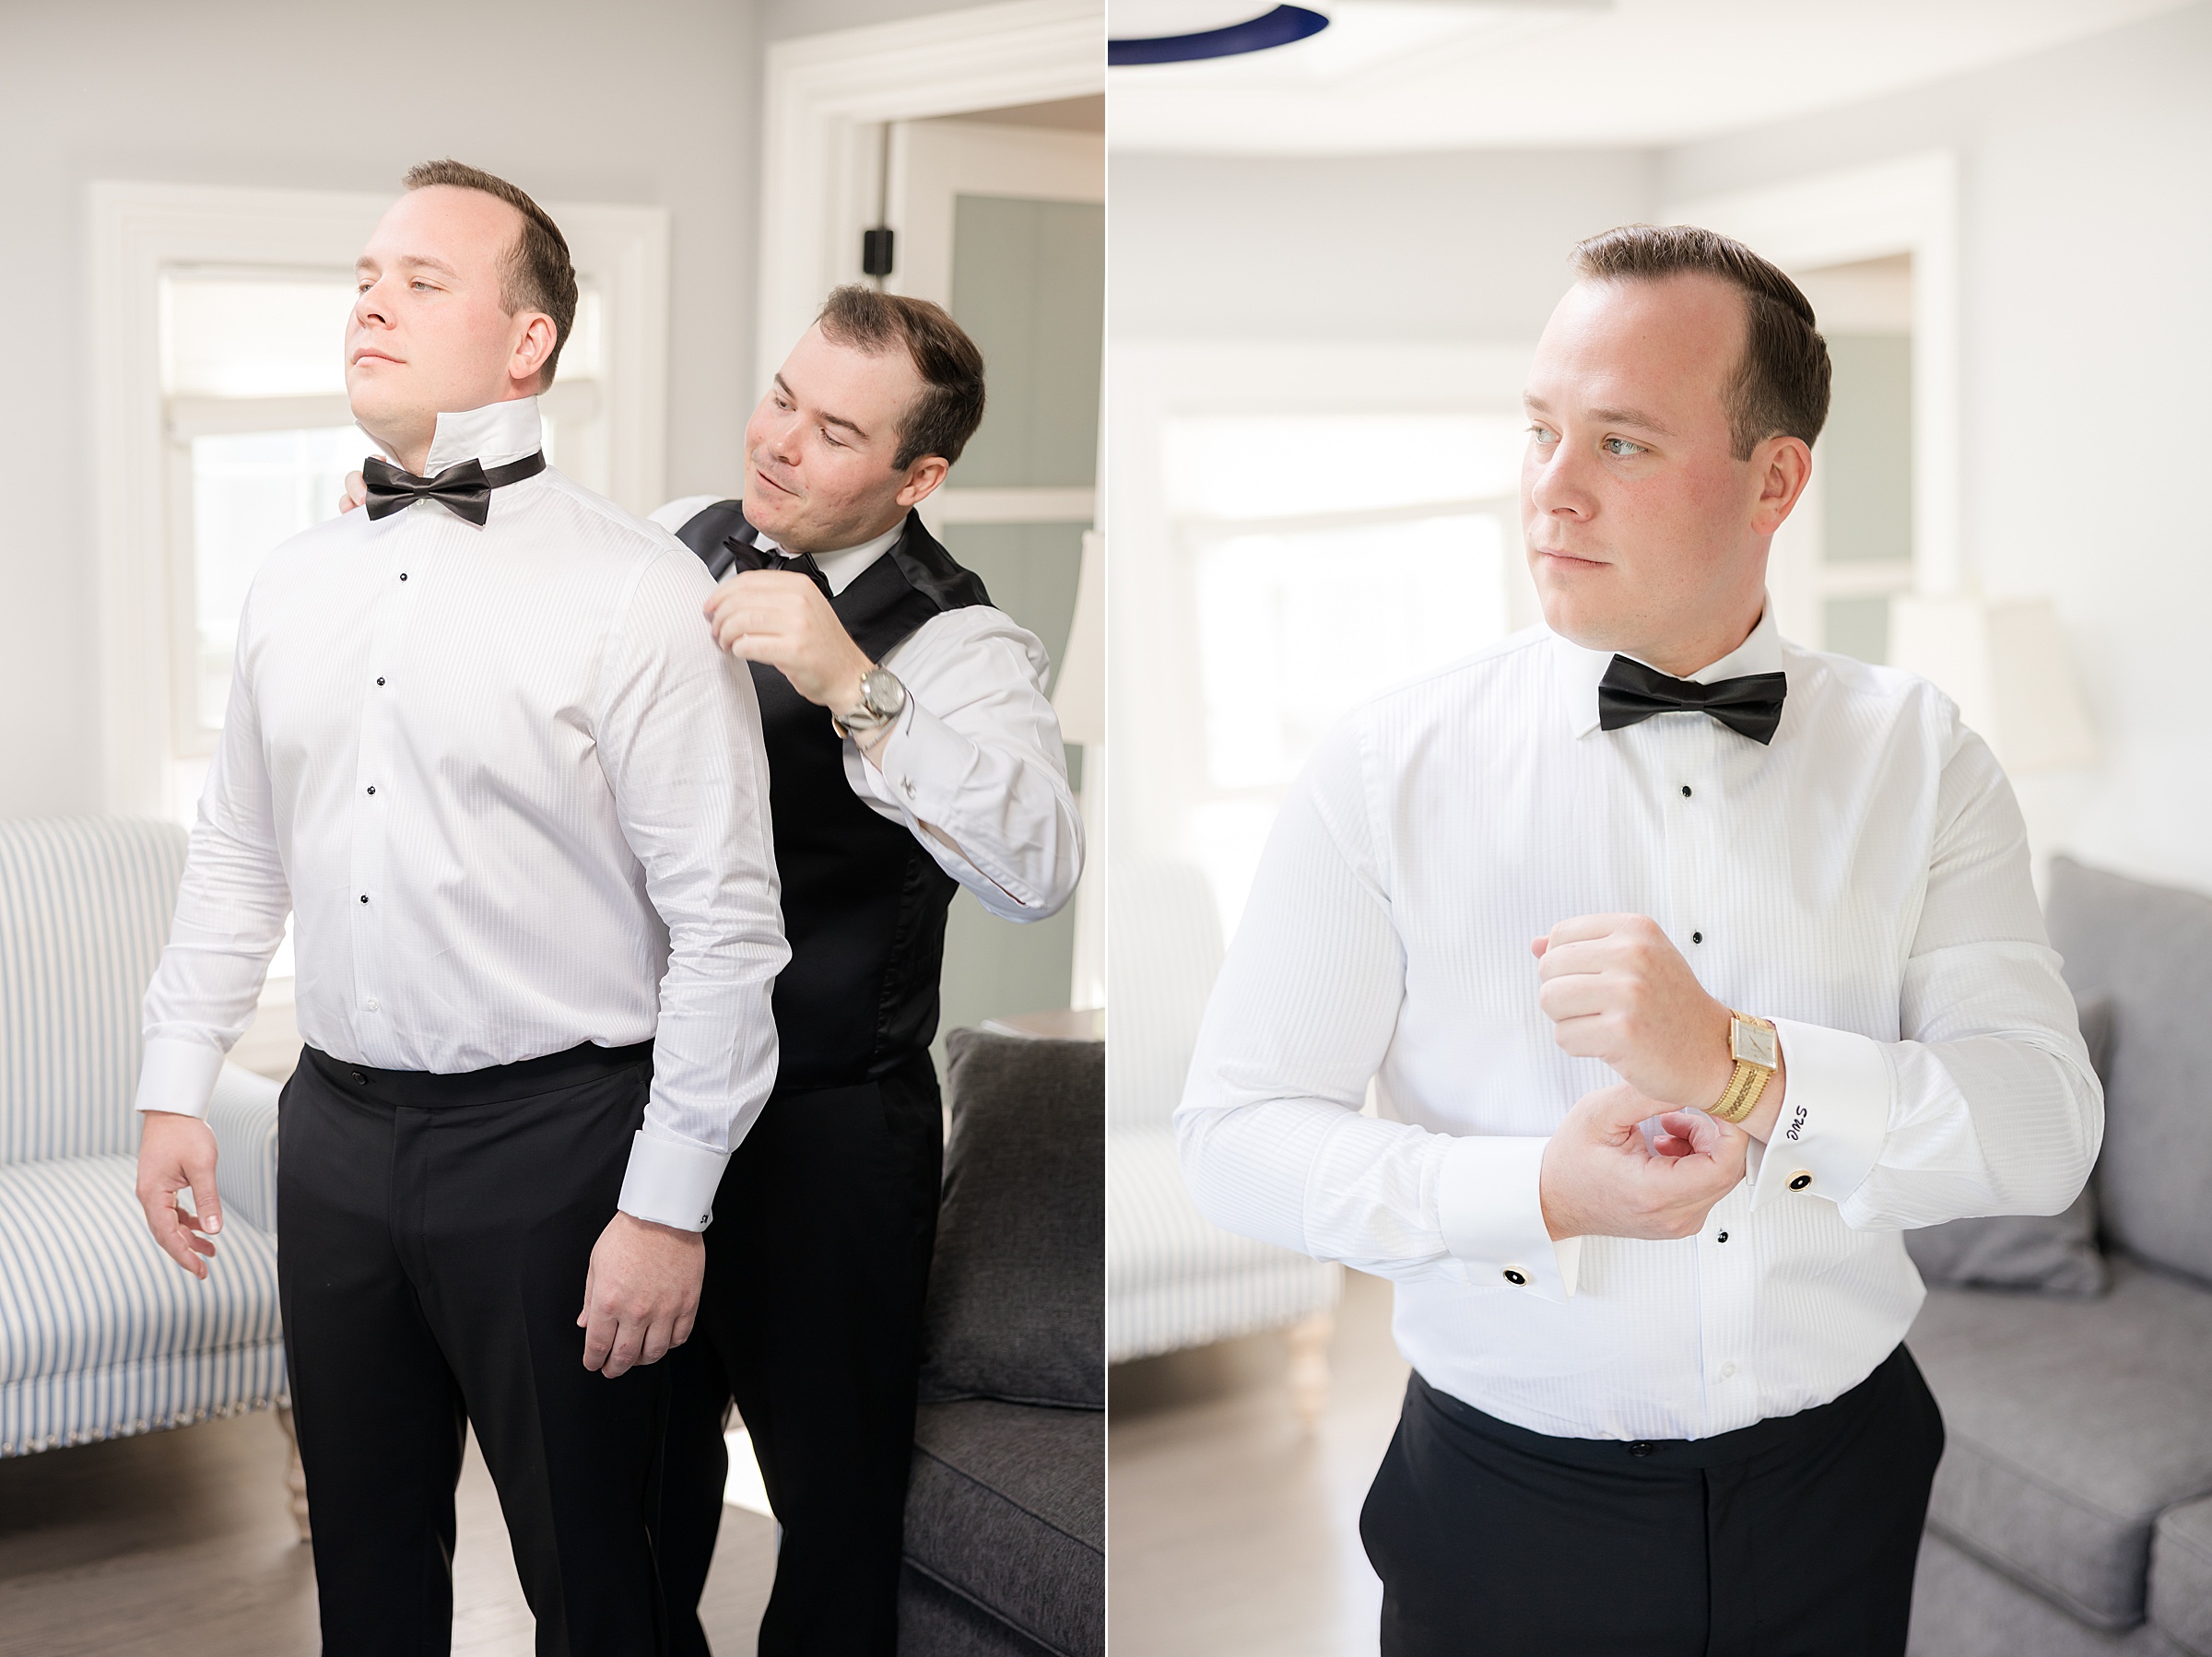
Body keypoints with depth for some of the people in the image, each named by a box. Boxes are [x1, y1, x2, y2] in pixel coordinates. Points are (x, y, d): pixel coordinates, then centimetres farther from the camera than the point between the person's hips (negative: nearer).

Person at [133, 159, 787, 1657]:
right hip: (338, 1128, 6)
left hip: (551, 1139, -5)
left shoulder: (639, 589, -12)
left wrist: (668, 1208, -15)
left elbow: (725, 925, -14)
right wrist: (177, 1084, 12)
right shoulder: (294, 582, 7)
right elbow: (236, 856, 16)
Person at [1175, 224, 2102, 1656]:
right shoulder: (1389, 768, -9)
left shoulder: (1920, 756, -4)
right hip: (1509, 1513, -1)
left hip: (1841, 1490, 2)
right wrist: (1540, 1193, -23)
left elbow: (2047, 1132, -12)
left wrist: (1740, 1067, -28)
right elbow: (1238, 1132, -10)